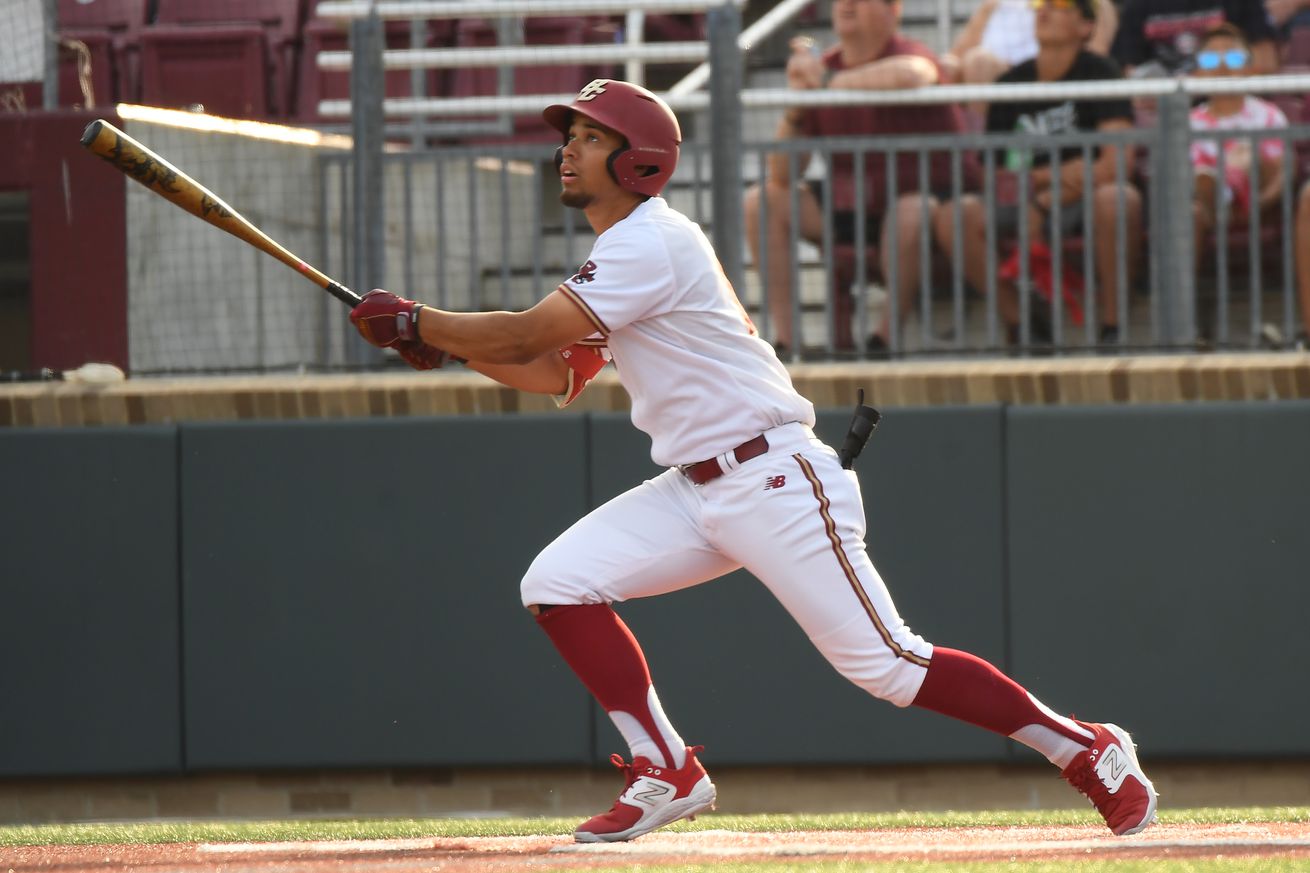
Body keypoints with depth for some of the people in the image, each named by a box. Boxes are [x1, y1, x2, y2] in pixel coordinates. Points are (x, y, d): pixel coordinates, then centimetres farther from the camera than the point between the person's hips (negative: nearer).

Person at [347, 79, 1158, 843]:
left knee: (886, 664, -10)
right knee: (558, 584, -4)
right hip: (695, 490, 9)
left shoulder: (651, 244, -16)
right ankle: (668, 773, 1)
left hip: (774, 480, -9)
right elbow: (558, 373, 21)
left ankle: (1085, 748, 3)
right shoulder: (622, 254, 16)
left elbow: (525, 334, -19)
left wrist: (413, 320, -8)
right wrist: (439, 341, 11)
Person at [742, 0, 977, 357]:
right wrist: (794, 106, -19)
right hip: (850, 206, 6)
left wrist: (830, 81, -31)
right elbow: (781, 177, -1)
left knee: (911, 212, -39)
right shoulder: (821, 65, 2)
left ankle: (884, 338, -21)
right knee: (761, 202, -6)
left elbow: (910, 74, -44)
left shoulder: (908, 53, -12)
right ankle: (784, 338, -11)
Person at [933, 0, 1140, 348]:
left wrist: (1043, 205, -15)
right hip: (1028, 202, 4)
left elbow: (1119, 162, -16)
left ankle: (1111, 328, -23)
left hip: (1088, 202, -4)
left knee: (1118, 199, -40)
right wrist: (1049, 177, -11)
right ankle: (1022, 325, -6)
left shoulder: (1099, 72, -6)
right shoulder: (1011, 84, 5)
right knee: (951, 219, -22)